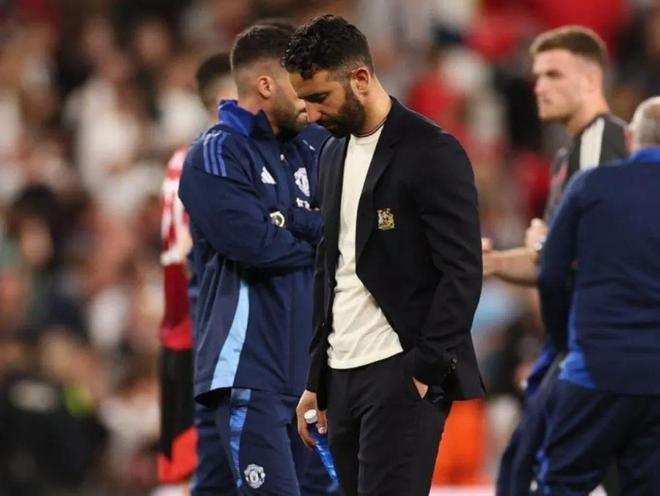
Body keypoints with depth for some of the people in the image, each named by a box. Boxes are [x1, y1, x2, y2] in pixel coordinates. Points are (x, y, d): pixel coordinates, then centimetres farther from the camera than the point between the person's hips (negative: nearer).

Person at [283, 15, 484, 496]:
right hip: (342, 374, 8)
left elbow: (462, 274, -13)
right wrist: (316, 380, 17)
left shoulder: (432, 153, -9)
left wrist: (423, 371, -17)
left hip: (402, 372, -8)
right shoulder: (334, 153, 15)